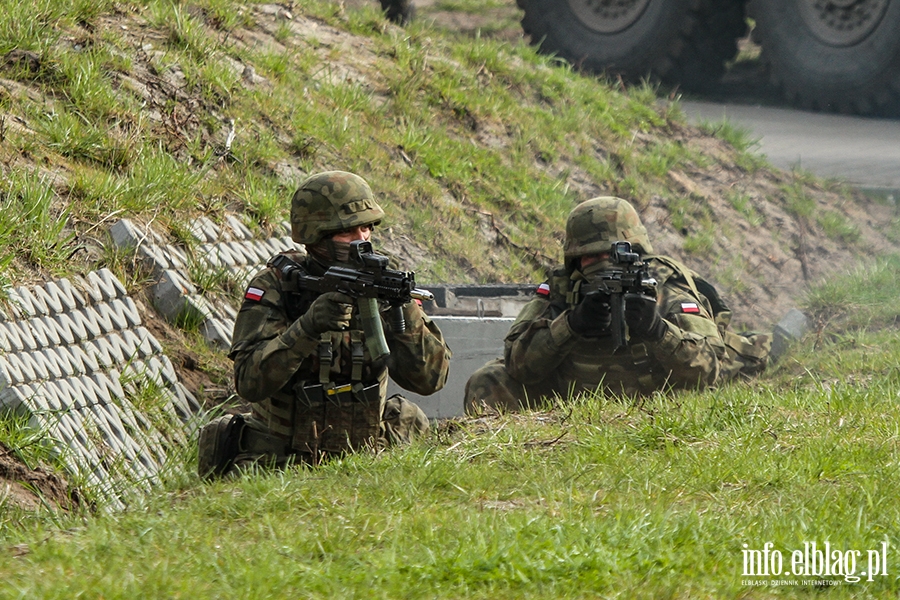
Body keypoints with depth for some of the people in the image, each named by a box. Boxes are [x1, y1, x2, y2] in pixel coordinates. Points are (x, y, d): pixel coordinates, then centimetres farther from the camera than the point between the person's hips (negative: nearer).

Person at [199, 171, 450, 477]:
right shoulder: (274, 288, -7)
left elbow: (430, 378, -6)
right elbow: (249, 382, -18)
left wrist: (404, 313, -21)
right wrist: (307, 328, -30)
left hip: (360, 459, 3)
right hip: (278, 461, -3)